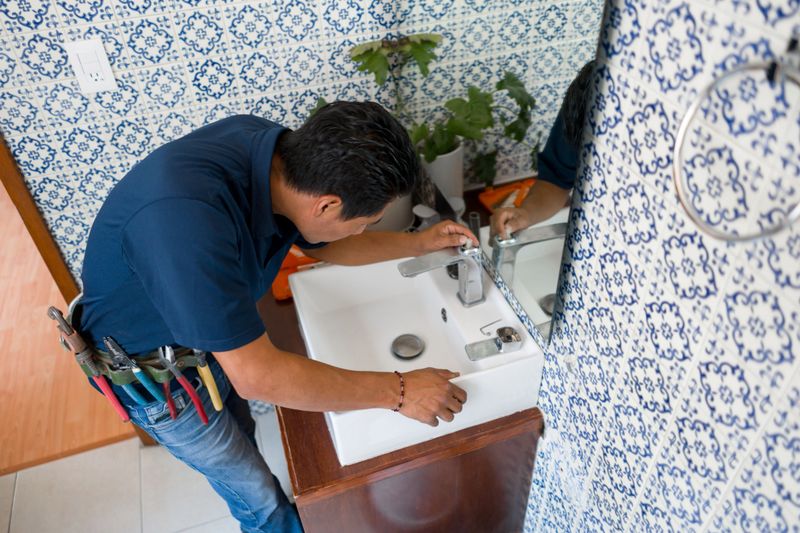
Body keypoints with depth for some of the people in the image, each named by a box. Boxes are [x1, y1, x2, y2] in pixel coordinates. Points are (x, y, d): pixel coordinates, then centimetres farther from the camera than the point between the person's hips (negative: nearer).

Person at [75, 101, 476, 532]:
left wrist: (419, 243, -1)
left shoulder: (283, 151, -20)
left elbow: (324, 245, 1)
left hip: (213, 337, 7)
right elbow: (257, 375, -39)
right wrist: (397, 391, -31)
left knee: (240, 437, 31)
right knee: (259, 497, 13)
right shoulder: (186, 217, -45)